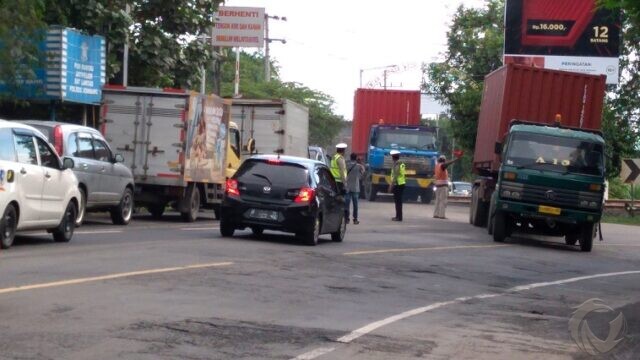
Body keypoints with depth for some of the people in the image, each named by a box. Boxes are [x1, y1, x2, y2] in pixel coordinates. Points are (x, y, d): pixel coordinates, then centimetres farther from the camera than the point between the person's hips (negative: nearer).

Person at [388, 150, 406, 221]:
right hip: (402, 183, 10)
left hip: (397, 184, -9)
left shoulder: (396, 164, -15)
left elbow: (395, 176, -21)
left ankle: (399, 217, -5)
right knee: (399, 201, 15)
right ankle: (398, 216, 21)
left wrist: (391, 186, -19)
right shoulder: (401, 164, 13)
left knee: (397, 201, -6)